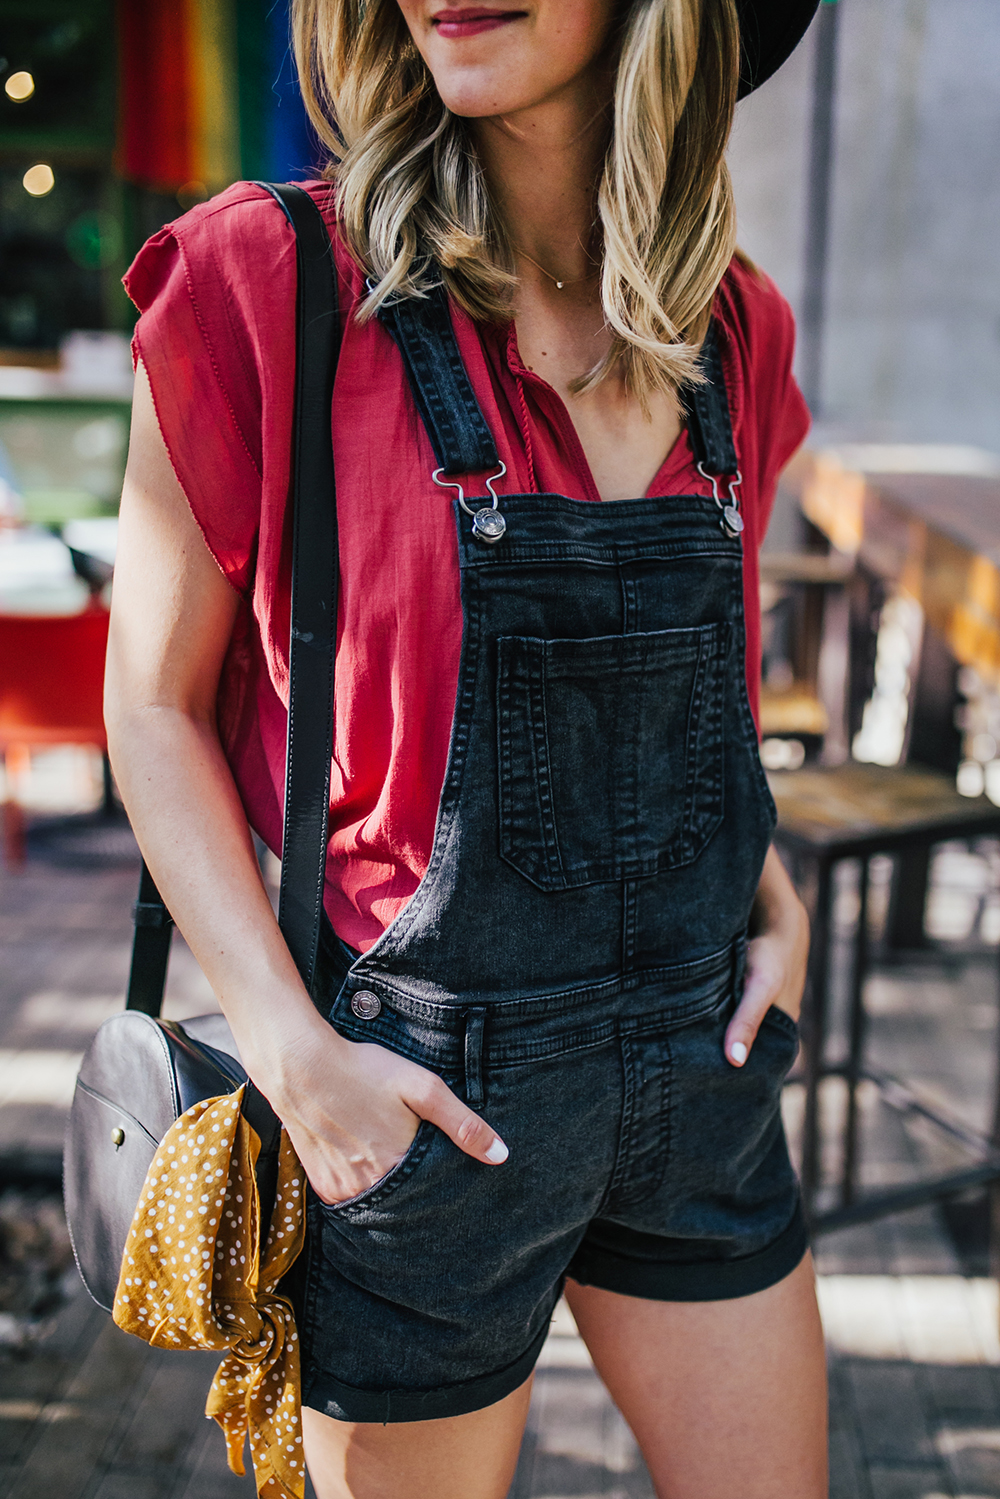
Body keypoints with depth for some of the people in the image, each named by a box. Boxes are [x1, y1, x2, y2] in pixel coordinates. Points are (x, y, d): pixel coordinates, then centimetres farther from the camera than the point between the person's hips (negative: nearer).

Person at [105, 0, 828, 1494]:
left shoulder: (733, 330, 2)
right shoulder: (270, 285, -14)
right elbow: (157, 703, -8)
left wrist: (778, 909, 4)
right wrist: (297, 1056, -15)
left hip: (704, 1067, 5)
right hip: (428, 1094, -5)